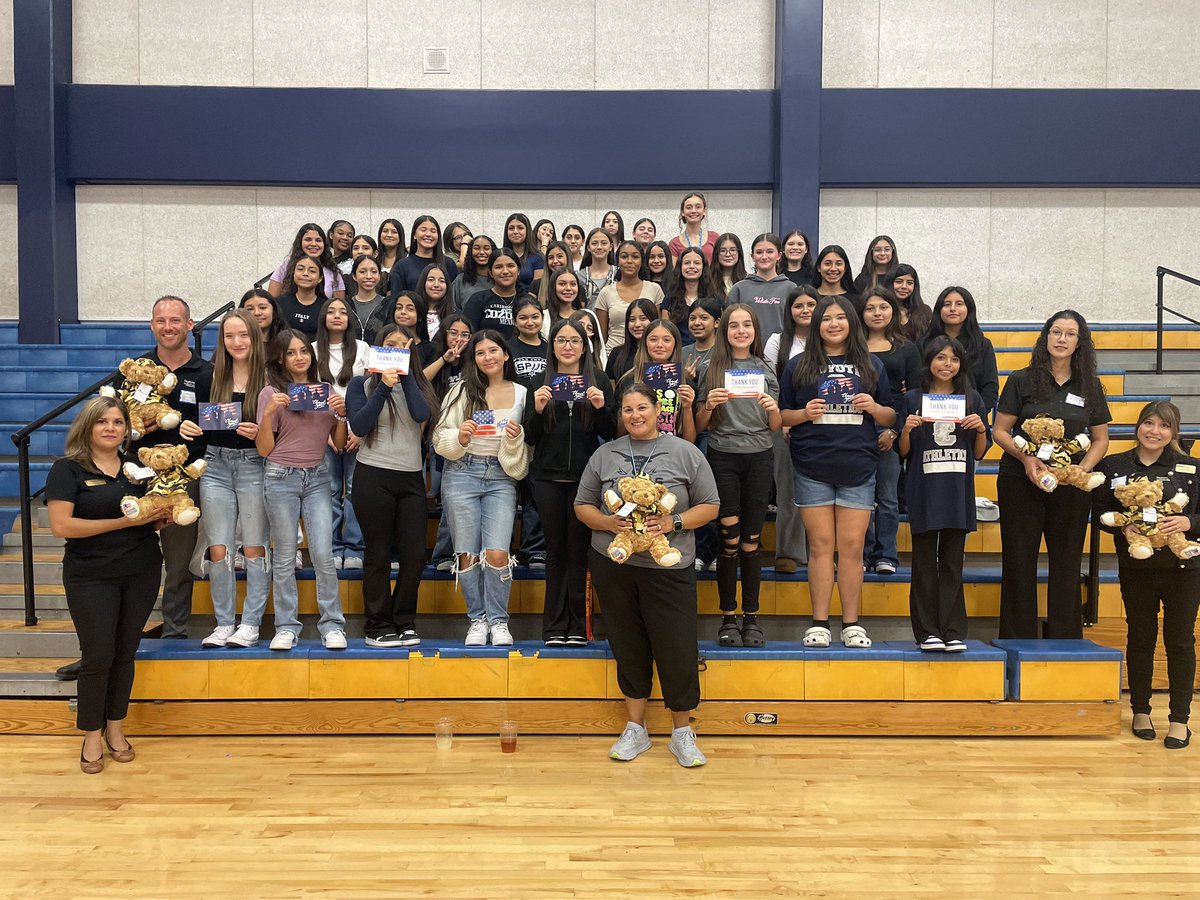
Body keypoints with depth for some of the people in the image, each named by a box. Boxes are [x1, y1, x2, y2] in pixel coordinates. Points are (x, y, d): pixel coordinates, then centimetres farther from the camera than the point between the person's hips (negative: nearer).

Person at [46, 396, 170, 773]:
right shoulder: (67, 469, -5)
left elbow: (159, 513, 19)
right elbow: (61, 525, -15)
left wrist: (163, 516, -6)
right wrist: (123, 521, -19)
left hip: (141, 572, 4)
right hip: (91, 577, -4)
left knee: (125, 653, 9)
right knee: (98, 656, -3)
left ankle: (115, 727, 24)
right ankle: (92, 734, 15)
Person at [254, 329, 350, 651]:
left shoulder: (326, 391, 10)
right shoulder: (271, 393, 1)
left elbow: (340, 445, 11)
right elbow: (264, 449, -2)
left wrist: (341, 414, -5)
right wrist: (269, 412, -15)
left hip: (317, 478, 2)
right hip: (281, 478, -2)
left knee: (323, 555, -5)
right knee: (284, 557, 3)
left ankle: (332, 625, 4)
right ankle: (286, 626, 12)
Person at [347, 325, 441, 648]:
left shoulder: (418, 385, 13)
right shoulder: (362, 384, 5)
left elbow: (422, 415, -8)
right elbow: (359, 426, -9)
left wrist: (406, 374, -8)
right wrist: (384, 387, -12)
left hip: (411, 479, 3)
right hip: (374, 477, -3)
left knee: (415, 555, 1)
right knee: (378, 556, 2)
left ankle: (404, 623, 15)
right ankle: (378, 627, 11)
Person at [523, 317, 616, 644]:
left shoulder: (599, 381, 7)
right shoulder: (540, 382, 9)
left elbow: (610, 433, 4)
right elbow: (530, 437, 6)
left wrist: (601, 407, -13)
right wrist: (537, 409, -12)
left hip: (585, 477, -1)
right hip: (548, 477, 1)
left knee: (578, 549, 1)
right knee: (555, 550, 5)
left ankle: (577, 626, 7)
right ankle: (555, 627, 9)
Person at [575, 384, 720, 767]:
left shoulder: (685, 453, 2)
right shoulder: (604, 454, 9)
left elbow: (709, 505, 4)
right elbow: (582, 505, 11)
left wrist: (674, 523, -12)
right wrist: (608, 523, -9)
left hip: (668, 567, -2)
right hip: (613, 563, 2)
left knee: (677, 648, -1)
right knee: (628, 646, 10)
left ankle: (682, 733, 17)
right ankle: (635, 730, 25)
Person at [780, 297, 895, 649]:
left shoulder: (871, 365, 13)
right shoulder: (799, 366, 8)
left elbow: (891, 417, 15)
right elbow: (781, 415, 8)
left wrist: (873, 407, -6)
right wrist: (804, 414, -11)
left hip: (859, 469, 1)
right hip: (813, 468, -1)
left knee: (852, 546, 1)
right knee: (820, 545, 1)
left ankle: (852, 624, 10)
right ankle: (819, 623, 8)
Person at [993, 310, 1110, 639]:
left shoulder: (1090, 386, 8)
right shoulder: (1022, 381, 1)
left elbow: (1100, 439, 11)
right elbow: (1000, 431, 0)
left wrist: (1082, 469, -7)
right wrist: (1026, 458, -17)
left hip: (1071, 487, 2)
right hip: (1020, 482, -2)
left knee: (1066, 563, 7)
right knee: (1019, 562, 3)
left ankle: (1064, 638, 18)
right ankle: (1019, 638, 12)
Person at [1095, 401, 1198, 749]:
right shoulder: (1114, 466, 2)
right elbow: (1101, 513, 2)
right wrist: (1121, 527, -17)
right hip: (1136, 567, 1)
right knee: (1140, 638, 10)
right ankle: (1140, 711, 24)